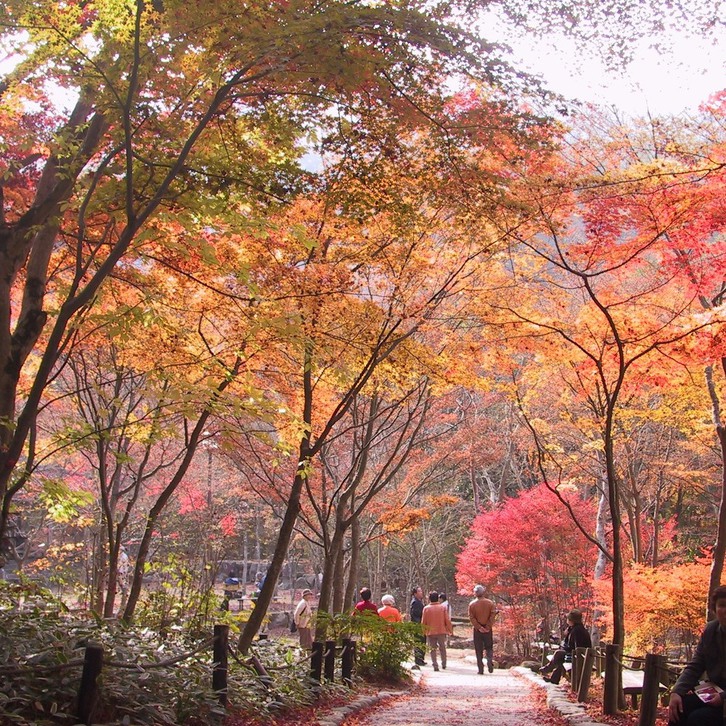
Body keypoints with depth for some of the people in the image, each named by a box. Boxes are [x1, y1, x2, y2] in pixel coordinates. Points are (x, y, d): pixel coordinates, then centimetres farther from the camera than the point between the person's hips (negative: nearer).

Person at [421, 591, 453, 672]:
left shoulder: (426, 608, -5)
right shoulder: (443, 607, -4)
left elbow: (423, 622, -3)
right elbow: (447, 620, -4)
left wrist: (424, 631, 10)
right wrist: (450, 630, 5)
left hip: (430, 632, -1)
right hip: (441, 631, 1)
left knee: (433, 649, 6)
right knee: (442, 648, 17)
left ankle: (435, 665, -1)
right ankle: (444, 664, 19)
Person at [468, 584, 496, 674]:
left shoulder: (472, 604, -4)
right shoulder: (489, 603, -1)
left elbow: (471, 618, -9)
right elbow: (493, 615, -7)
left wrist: (479, 627, -8)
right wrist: (488, 627, -6)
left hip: (477, 630, -1)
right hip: (488, 629, 1)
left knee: (479, 651, 6)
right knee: (489, 648, 13)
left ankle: (480, 669, 4)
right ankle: (490, 660, -13)